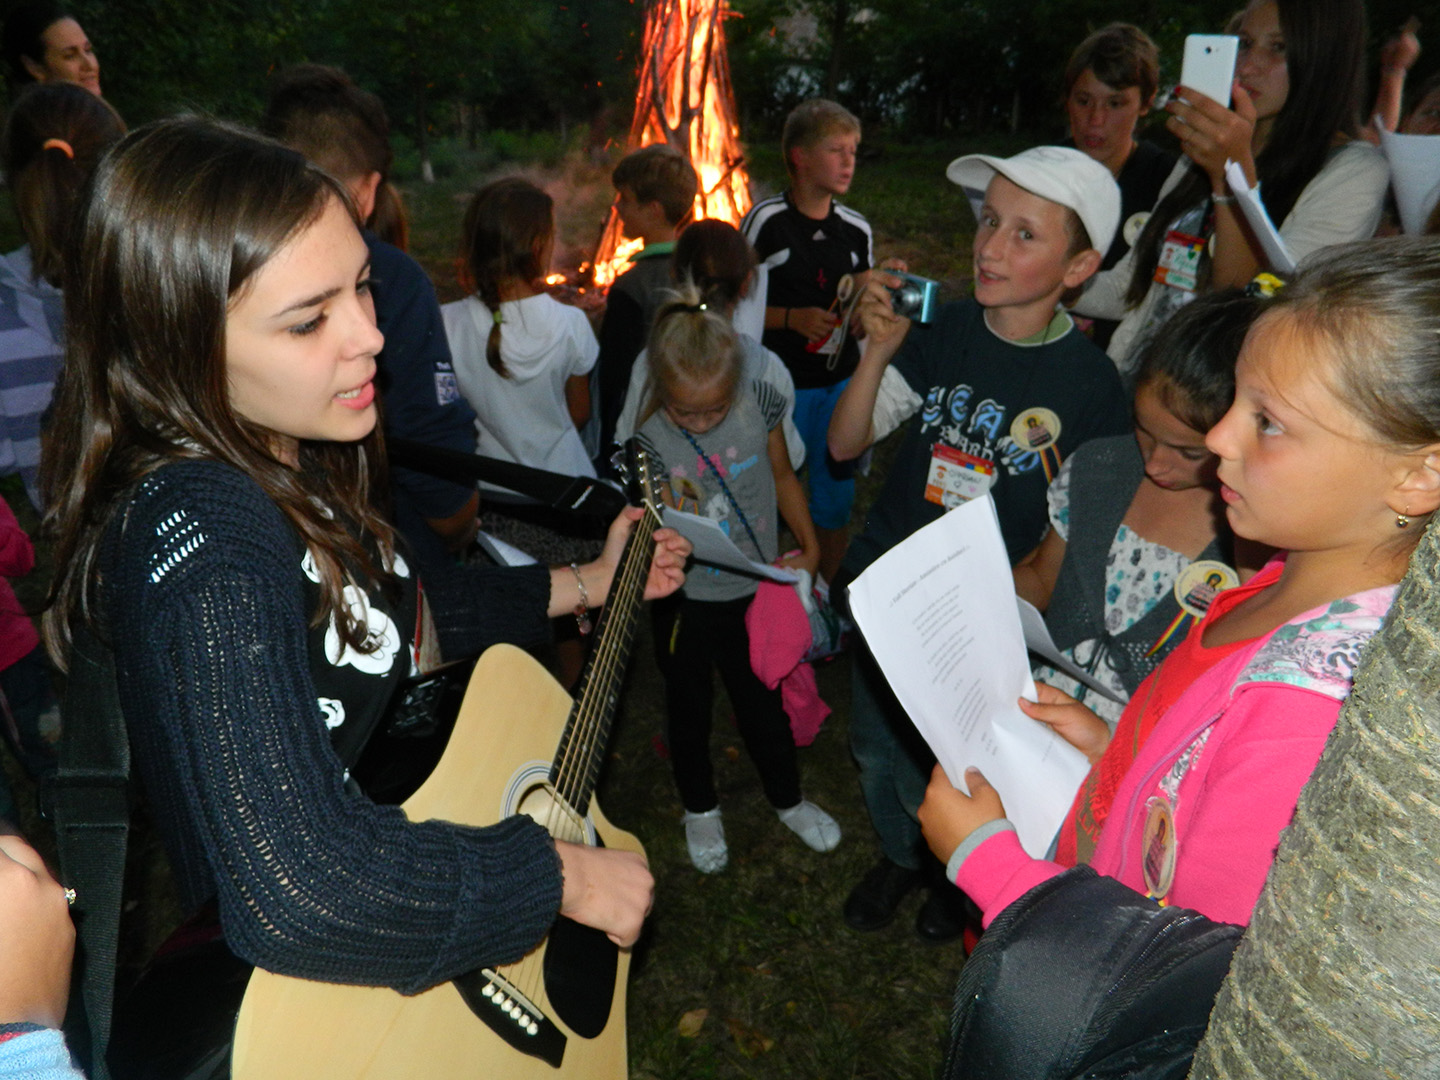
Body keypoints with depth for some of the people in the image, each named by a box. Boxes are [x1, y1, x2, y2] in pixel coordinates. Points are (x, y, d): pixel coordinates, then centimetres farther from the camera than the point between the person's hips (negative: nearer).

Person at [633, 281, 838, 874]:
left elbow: (782, 475, 4)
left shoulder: (759, 405, -14)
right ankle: (700, 808, 48)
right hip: (685, 601, -2)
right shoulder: (649, 444, -22)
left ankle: (787, 798, 49)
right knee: (689, 707, 20)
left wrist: (809, 546, 2)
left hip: (754, 591, 2)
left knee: (763, 700, 21)